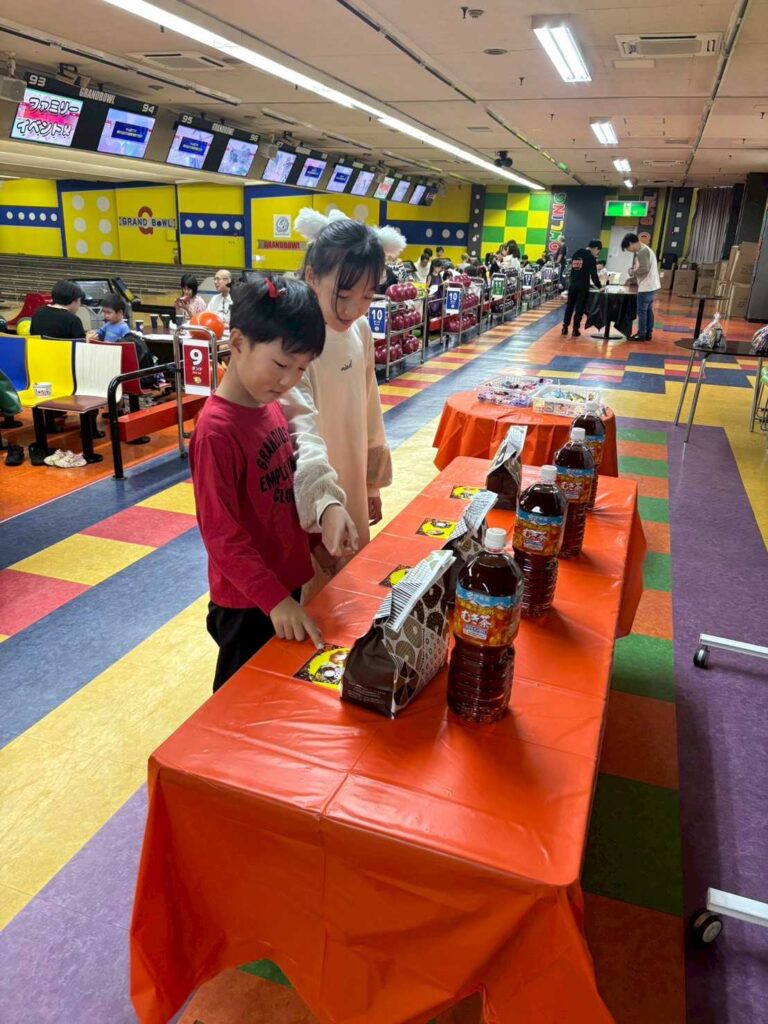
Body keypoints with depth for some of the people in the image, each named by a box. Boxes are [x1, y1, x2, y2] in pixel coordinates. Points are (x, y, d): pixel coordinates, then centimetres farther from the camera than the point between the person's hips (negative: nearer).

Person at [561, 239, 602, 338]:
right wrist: (599, 286, -1)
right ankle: (575, 330, 1)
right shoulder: (591, 258, -9)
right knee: (579, 308, 0)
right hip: (583, 286, -6)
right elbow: (594, 275, -11)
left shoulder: (576, 253, 10)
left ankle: (565, 328, 11)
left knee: (569, 306, 11)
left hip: (572, 285, 6)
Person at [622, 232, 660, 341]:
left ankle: (641, 335, 1)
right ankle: (648, 333, 19)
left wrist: (632, 272, -10)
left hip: (646, 287, -10)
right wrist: (632, 279, 12)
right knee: (648, 310, 14)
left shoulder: (642, 252, -17)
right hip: (652, 286, 10)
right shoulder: (646, 249, 16)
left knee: (642, 311, -3)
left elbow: (644, 269, -25)